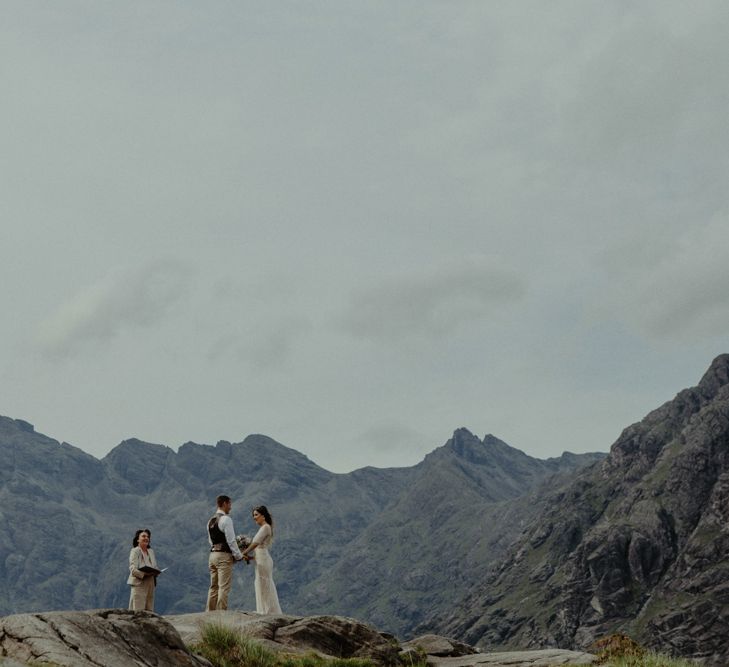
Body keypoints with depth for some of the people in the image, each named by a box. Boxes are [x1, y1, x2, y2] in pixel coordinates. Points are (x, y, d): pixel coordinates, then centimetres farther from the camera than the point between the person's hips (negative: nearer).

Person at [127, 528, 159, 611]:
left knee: (149, 610, 5)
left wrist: (155, 572, -5)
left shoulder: (151, 551, 16)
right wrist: (144, 574, -28)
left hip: (150, 585, 7)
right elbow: (133, 569, -15)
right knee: (138, 610, -10)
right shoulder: (135, 551, -6)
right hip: (139, 584, -7)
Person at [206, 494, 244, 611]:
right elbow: (231, 540, -14)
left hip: (212, 554, 8)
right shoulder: (226, 519, -12)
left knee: (214, 587, 12)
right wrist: (239, 556, -6)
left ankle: (209, 612, 13)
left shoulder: (211, 521, 14)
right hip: (224, 555, -8)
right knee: (224, 587, -6)